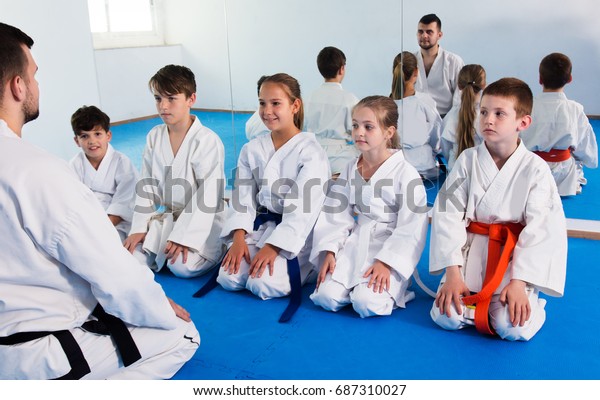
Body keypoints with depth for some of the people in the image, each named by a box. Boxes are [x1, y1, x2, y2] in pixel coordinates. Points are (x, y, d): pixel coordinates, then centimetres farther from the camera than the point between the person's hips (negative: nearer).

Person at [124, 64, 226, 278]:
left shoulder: (208, 141, -16)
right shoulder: (154, 137, 2)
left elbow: (207, 195, -18)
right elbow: (146, 185, 7)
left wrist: (183, 236, -21)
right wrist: (139, 227, -1)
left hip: (201, 219, -5)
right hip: (165, 217, 6)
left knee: (183, 266, -25)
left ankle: (214, 249, 5)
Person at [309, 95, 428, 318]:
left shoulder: (406, 173, -12)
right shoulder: (351, 170, 4)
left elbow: (411, 228, -13)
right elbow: (336, 214, 6)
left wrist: (385, 262, -19)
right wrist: (329, 251, -6)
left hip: (389, 245, -4)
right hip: (356, 242, 4)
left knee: (366, 303, -24)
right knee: (326, 296, -14)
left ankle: (394, 288, 7)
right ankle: (356, 283, 15)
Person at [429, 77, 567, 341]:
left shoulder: (536, 169, -9)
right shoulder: (468, 160, -4)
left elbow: (540, 230, -10)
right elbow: (448, 215, -8)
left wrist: (519, 282, -18)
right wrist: (452, 272, -14)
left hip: (515, 256, -2)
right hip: (470, 249, 2)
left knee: (513, 328, -20)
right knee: (446, 317, -15)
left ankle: (525, 300, 13)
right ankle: (485, 301, 15)